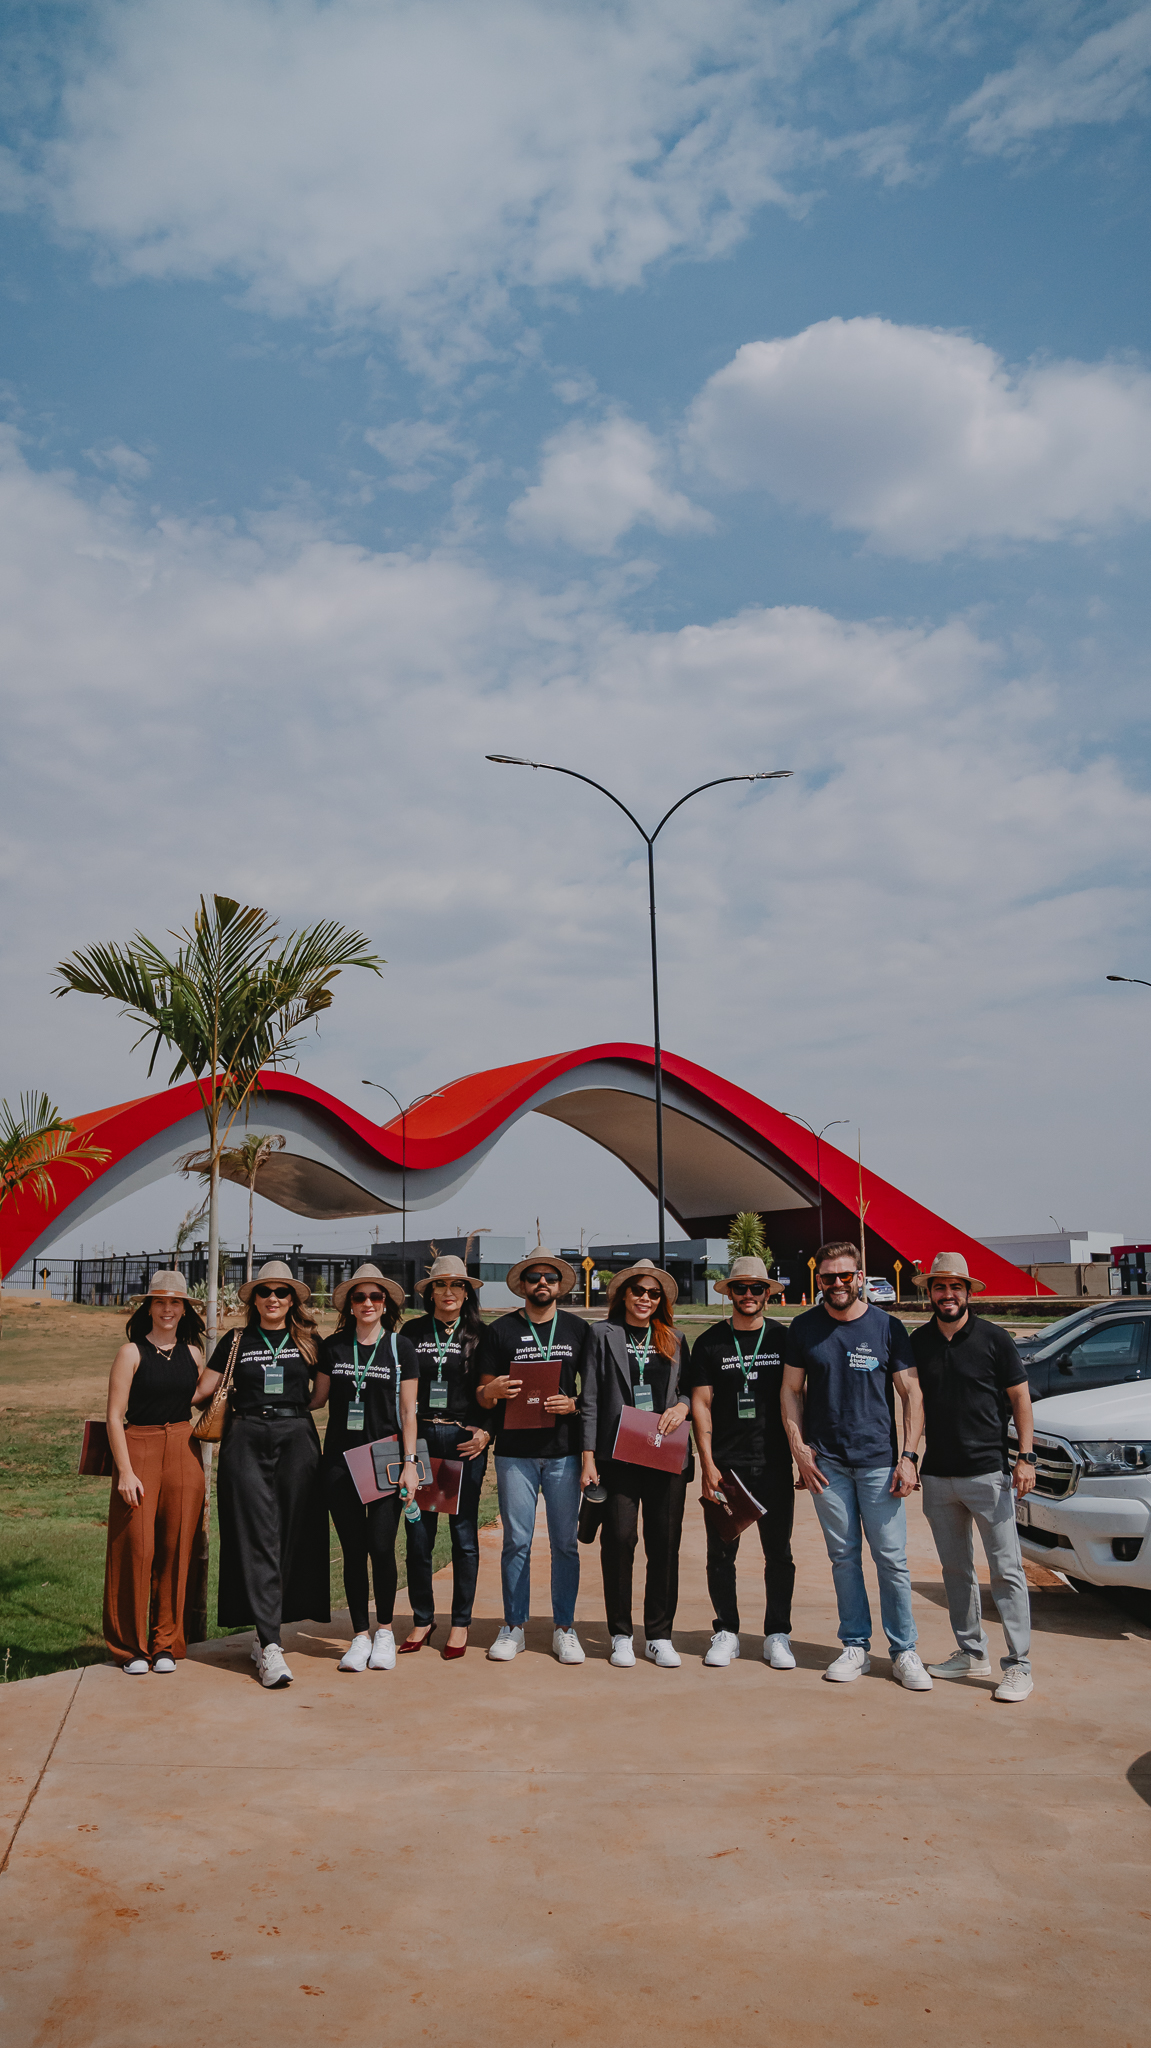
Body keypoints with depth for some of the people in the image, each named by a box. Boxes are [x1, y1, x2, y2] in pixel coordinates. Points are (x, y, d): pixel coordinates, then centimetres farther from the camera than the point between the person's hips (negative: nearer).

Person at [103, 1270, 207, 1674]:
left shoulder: (192, 1353, 10)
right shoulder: (131, 1353, -2)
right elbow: (114, 1417, -5)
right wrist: (126, 1472, -12)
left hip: (184, 1452, 3)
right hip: (138, 1449, -3)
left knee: (176, 1549, 4)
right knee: (135, 1549, -3)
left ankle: (166, 1644, 17)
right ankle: (131, 1648, 12)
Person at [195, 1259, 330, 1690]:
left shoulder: (309, 1341, 11)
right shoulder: (236, 1342, 10)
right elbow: (200, 1391, 10)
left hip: (296, 1440, 1)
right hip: (247, 1441, -1)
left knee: (292, 1536, 0)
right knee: (257, 1538, -8)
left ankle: (265, 1634, 14)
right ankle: (270, 1647, -11)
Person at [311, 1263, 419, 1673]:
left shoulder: (400, 1348, 3)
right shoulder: (332, 1347, 6)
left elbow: (408, 1411, 3)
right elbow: (317, 1399, 15)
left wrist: (409, 1462, -4)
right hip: (340, 1459, 2)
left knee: (381, 1546, -6)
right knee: (353, 1549, 3)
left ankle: (385, 1629, 15)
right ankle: (360, 1635, 16)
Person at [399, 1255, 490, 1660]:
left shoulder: (480, 1334, 4)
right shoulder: (413, 1332, 8)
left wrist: (486, 1433, -7)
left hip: (465, 1440, -1)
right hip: (420, 1436, 1)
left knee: (463, 1532, 3)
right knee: (418, 1532, 3)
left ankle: (461, 1623, 17)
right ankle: (423, 1619, 19)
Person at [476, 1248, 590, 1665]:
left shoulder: (579, 1329, 9)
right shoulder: (500, 1331, 7)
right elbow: (481, 1396, 7)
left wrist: (573, 1404, -9)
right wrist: (494, 1391, -15)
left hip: (563, 1450, 1)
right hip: (515, 1450, -1)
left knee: (565, 1542, 3)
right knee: (516, 1541, 2)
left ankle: (564, 1628, 13)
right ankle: (513, 1627, 14)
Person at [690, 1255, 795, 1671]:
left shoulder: (783, 1340, 6)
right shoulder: (710, 1343, 5)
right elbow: (701, 1404, 3)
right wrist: (707, 1463, -4)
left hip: (774, 1465, 0)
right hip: (724, 1465, 0)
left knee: (779, 1552, 4)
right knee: (721, 1553, 3)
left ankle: (777, 1636, 15)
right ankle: (726, 1632, 17)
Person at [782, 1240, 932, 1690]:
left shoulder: (887, 1327, -1)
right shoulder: (804, 1328, 5)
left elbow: (911, 1393, 1)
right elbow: (791, 1391, 11)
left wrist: (908, 1456, -7)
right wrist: (799, 1447, 0)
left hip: (879, 1460, -2)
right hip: (826, 1462, 2)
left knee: (891, 1558, -1)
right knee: (843, 1557, 7)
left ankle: (904, 1652, 9)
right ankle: (855, 1646, 18)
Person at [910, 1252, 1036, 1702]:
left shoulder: (993, 1339, -4)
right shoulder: (917, 1343, 6)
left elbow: (1020, 1397, 0)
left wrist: (1025, 1457, -8)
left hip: (988, 1472, -4)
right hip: (937, 1476, 4)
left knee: (1006, 1569, -3)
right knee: (955, 1569, 12)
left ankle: (1019, 1664, 3)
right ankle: (972, 1653, 24)